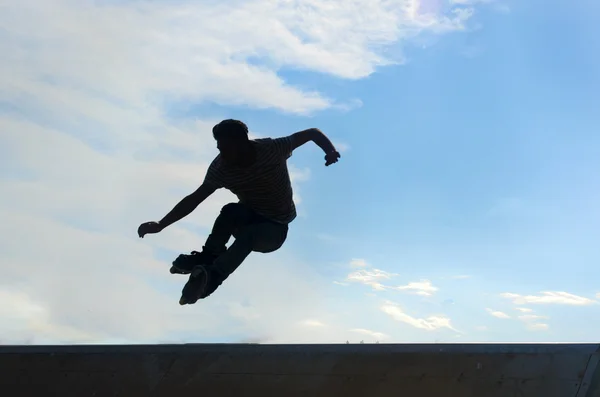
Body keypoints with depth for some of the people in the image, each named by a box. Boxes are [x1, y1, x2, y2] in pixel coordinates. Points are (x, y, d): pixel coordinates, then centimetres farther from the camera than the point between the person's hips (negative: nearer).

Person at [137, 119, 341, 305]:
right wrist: (160, 225, -22)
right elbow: (195, 198, -14)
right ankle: (208, 257, -30)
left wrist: (330, 150, -35)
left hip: (275, 229, -3)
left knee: (248, 235, -39)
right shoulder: (221, 167, -16)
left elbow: (313, 132, -14)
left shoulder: (273, 149, -23)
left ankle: (211, 277, -51)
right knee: (230, 211, -35)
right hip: (248, 218, 3)